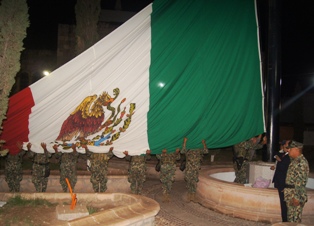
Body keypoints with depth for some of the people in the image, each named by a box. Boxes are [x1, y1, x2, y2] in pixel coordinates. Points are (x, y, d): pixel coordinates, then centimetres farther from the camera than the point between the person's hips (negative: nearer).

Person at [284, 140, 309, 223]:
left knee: (295, 219, -2)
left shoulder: (302, 162, -17)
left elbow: (301, 181, -22)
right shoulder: (294, 161, 13)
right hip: (290, 194, 9)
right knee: (290, 217, 16)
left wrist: (297, 197, -23)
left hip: (296, 194, -9)